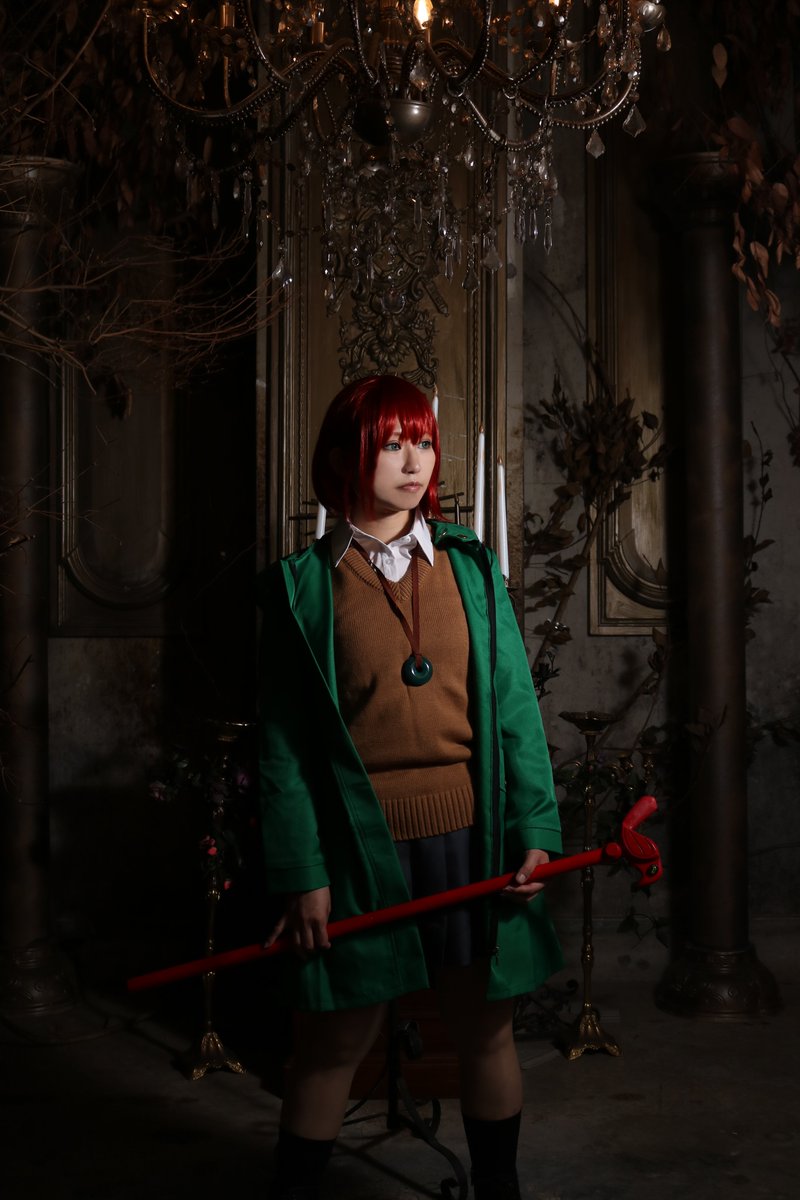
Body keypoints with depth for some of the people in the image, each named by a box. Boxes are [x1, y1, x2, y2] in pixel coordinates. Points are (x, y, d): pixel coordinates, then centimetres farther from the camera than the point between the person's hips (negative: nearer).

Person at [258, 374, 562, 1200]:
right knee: (335, 1040, 6)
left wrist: (534, 830, -2)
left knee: (484, 1027, 14)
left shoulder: (469, 566, 7)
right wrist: (302, 875, -7)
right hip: (360, 844, -2)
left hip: (469, 836, 3)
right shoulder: (303, 584, -1)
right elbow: (284, 743, -2)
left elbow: (514, 707, 6)